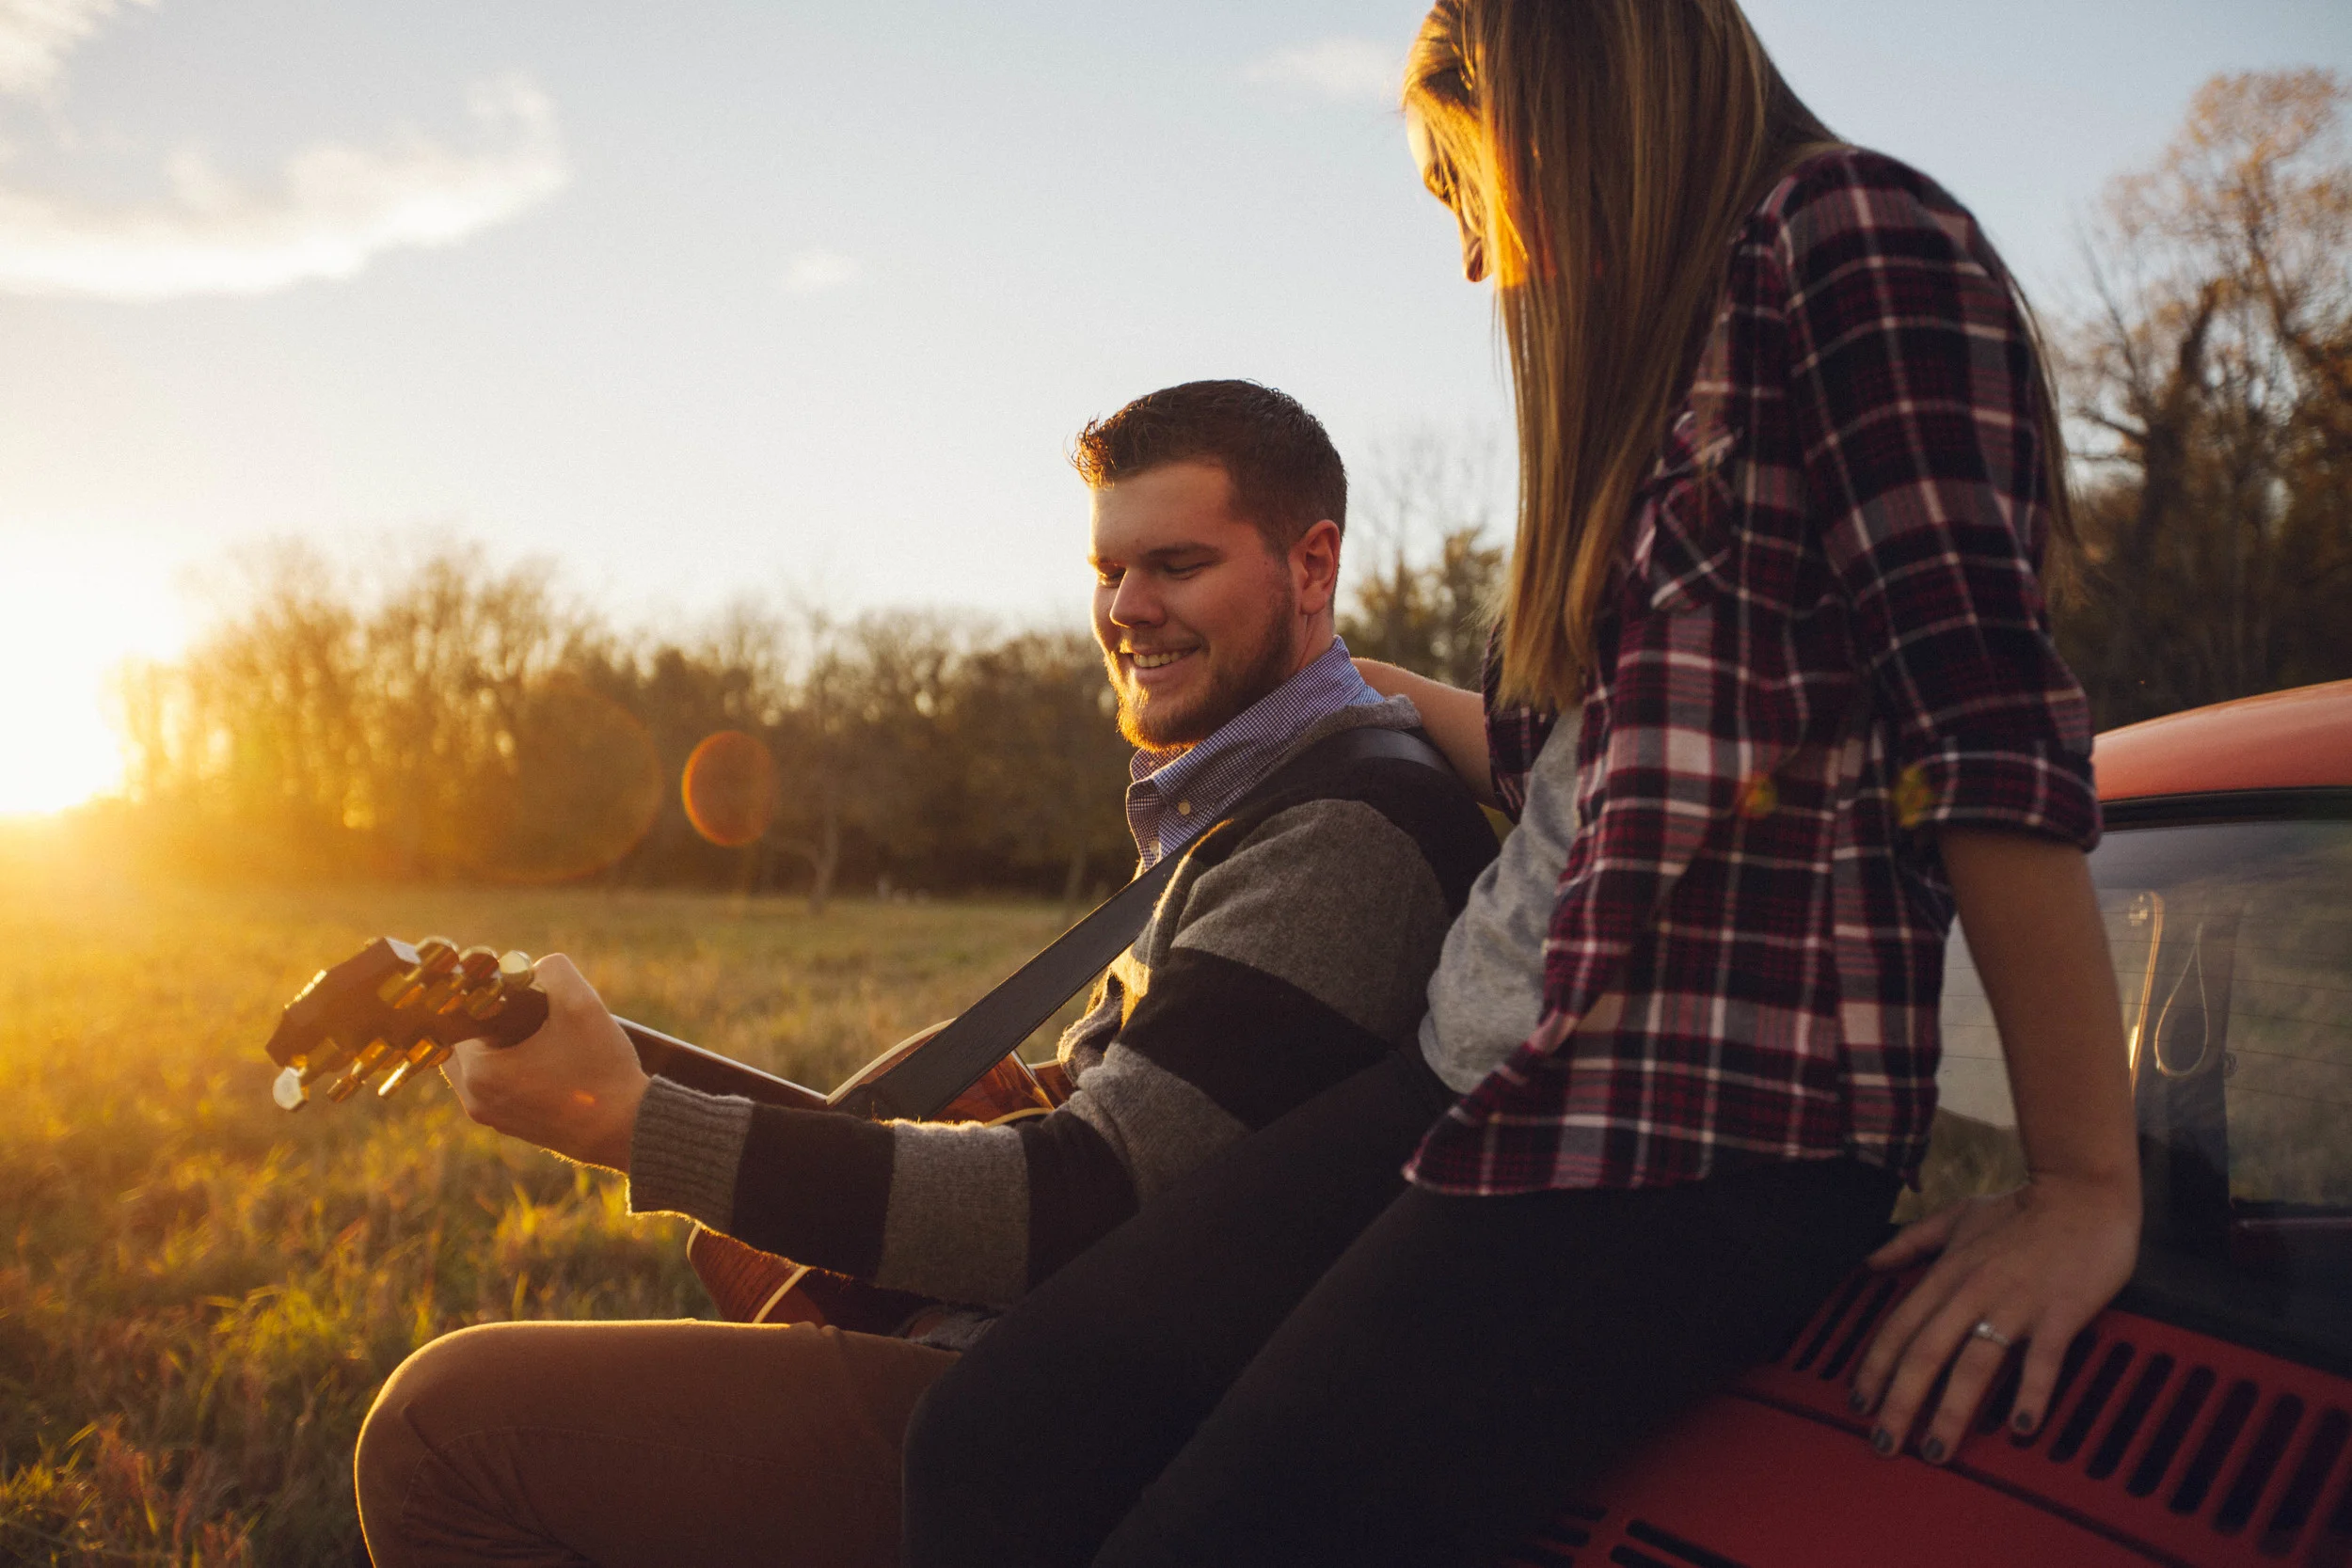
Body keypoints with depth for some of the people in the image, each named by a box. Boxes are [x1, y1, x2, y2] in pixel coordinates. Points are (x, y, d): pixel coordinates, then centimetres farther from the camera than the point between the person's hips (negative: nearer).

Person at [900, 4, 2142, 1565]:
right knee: (994, 1440, -4)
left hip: (1718, 1114, -8)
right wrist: (1409, 706, 45)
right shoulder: (1676, 336, 23)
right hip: (1505, 1068, 9)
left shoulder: (1850, 237, -4)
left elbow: (1986, 721, -13)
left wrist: (2087, 1186, -16)